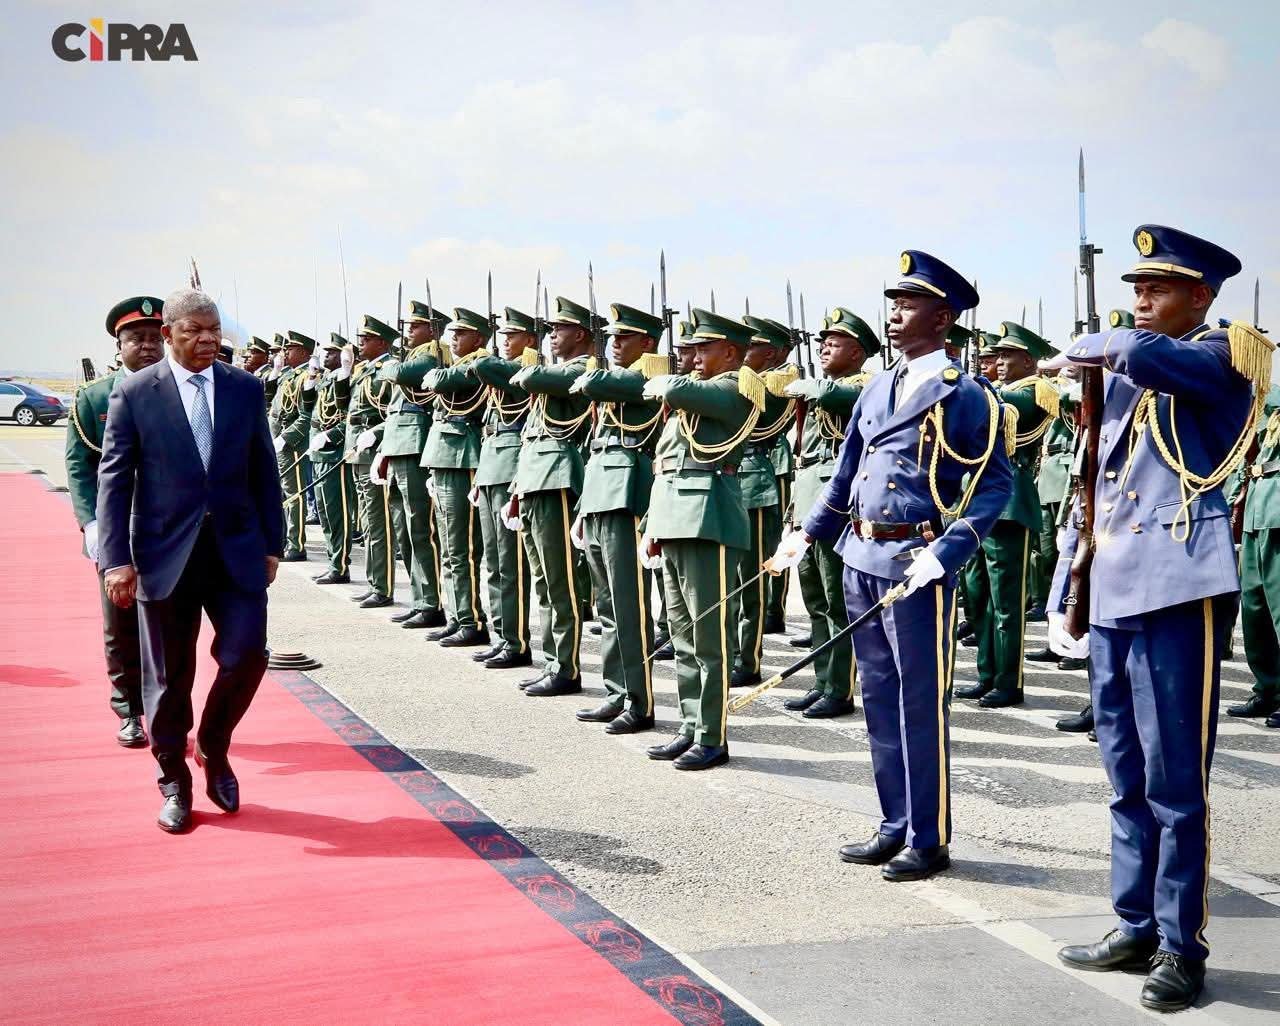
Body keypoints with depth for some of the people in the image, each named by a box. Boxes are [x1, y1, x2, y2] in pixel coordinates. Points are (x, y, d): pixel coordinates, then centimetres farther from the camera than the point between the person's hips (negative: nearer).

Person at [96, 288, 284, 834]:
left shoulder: (246, 388, 6)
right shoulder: (134, 393, -2)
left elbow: (264, 472, 10)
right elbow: (113, 480, -3)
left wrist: (272, 544, 6)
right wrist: (116, 559, -10)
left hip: (236, 551, 2)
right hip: (165, 555, -2)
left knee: (245, 655, -8)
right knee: (168, 676, 6)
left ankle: (214, 748, 20)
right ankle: (173, 783, 23)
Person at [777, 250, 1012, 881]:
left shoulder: (963, 394, -8)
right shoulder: (877, 391, 13)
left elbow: (994, 484, -11)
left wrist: (944, 553, -20)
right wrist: (808, 533, 15)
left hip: (916, 565, -7)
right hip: (862, 559, 7)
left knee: (921, 705, 0)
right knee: (880, 702, 14)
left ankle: (928, 840, 11)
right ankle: (896, 826, 25)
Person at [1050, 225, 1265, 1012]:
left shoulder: (1223, 356, -4)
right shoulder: (1131, 372, 19)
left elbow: (1135, 350, -25)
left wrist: (1089, 350, -4)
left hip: (1178, 587, -8)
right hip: (1116, 589, 8)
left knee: (1175, 780, -3)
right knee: (1128, 777, 13)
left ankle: (1183, 946, 6)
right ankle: (1138, 927, 22)